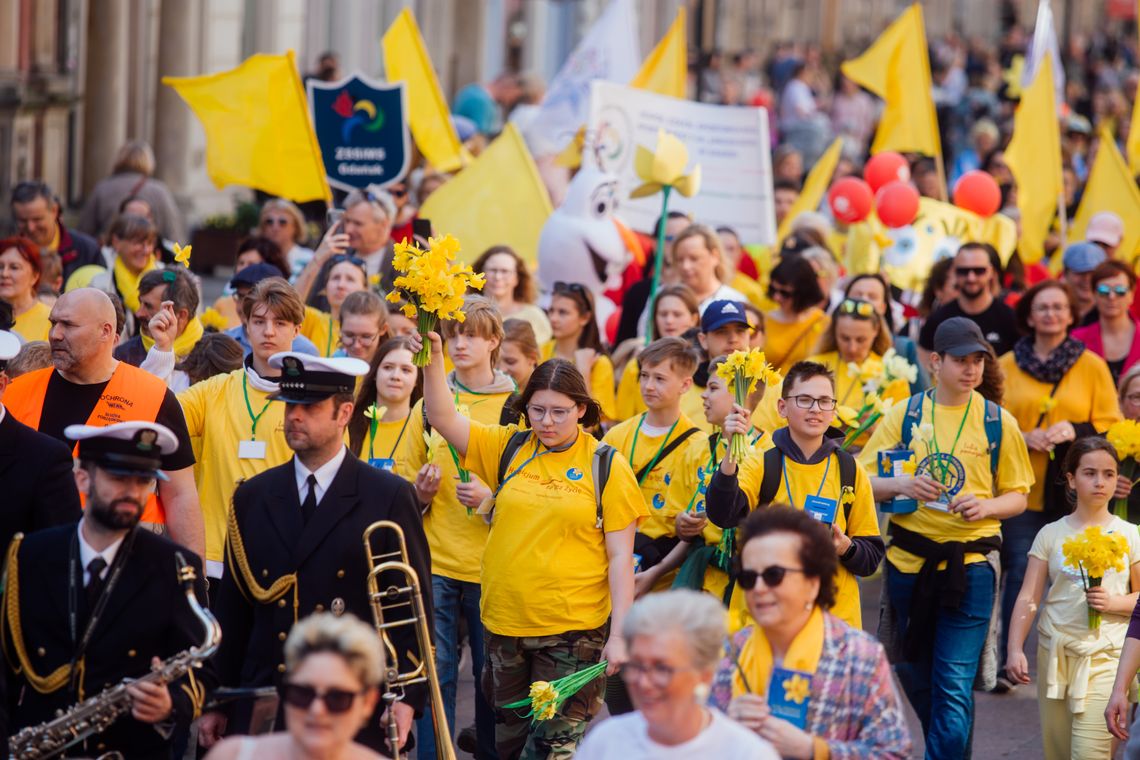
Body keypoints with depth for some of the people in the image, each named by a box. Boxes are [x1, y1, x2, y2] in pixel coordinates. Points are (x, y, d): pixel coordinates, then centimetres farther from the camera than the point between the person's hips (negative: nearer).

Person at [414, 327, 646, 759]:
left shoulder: (606, 466, -3)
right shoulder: (508, 449, 6)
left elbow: (620, 557, -4)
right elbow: (443, 418, 0)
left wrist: (618, 636, -9)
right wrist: (433, 360, -15)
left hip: (573, 630, -4)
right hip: (505, 623, 4)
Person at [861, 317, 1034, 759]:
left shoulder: (998, 423, 3)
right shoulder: (904, 415, 4)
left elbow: (1018, 496, 8)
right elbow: (864, 482, 4)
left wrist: (986, 506, -13)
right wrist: (899, 485, -16)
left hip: (970, 567, -2)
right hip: (908, 561, 2)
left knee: (955, 686, -9)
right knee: (914, 673, 13)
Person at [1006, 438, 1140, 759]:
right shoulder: (1051, 534, 4)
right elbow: (1028, 598, 0)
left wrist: (1113, 603, -12)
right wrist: (1015, 650, -11)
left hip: (1105, 657, -2)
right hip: (1055, 652, 2)